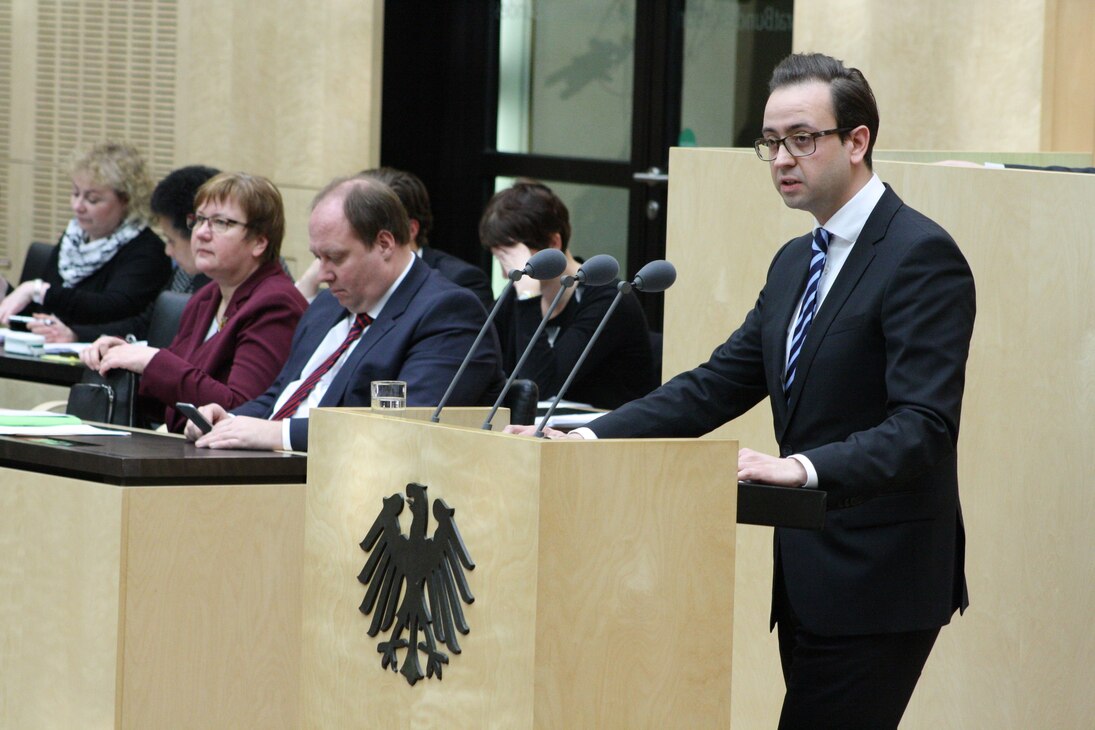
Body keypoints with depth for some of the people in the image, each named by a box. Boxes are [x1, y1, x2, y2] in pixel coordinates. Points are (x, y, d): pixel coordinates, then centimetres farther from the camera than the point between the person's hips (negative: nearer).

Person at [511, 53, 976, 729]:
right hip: (808, 575, 9)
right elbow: (717, 386, 11)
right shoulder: (796, 263, 16)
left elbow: (924, 425, -21)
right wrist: (592, 438, -1)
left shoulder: (922, 256, -12)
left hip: (876, 582, -9)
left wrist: (804, 468, -34)